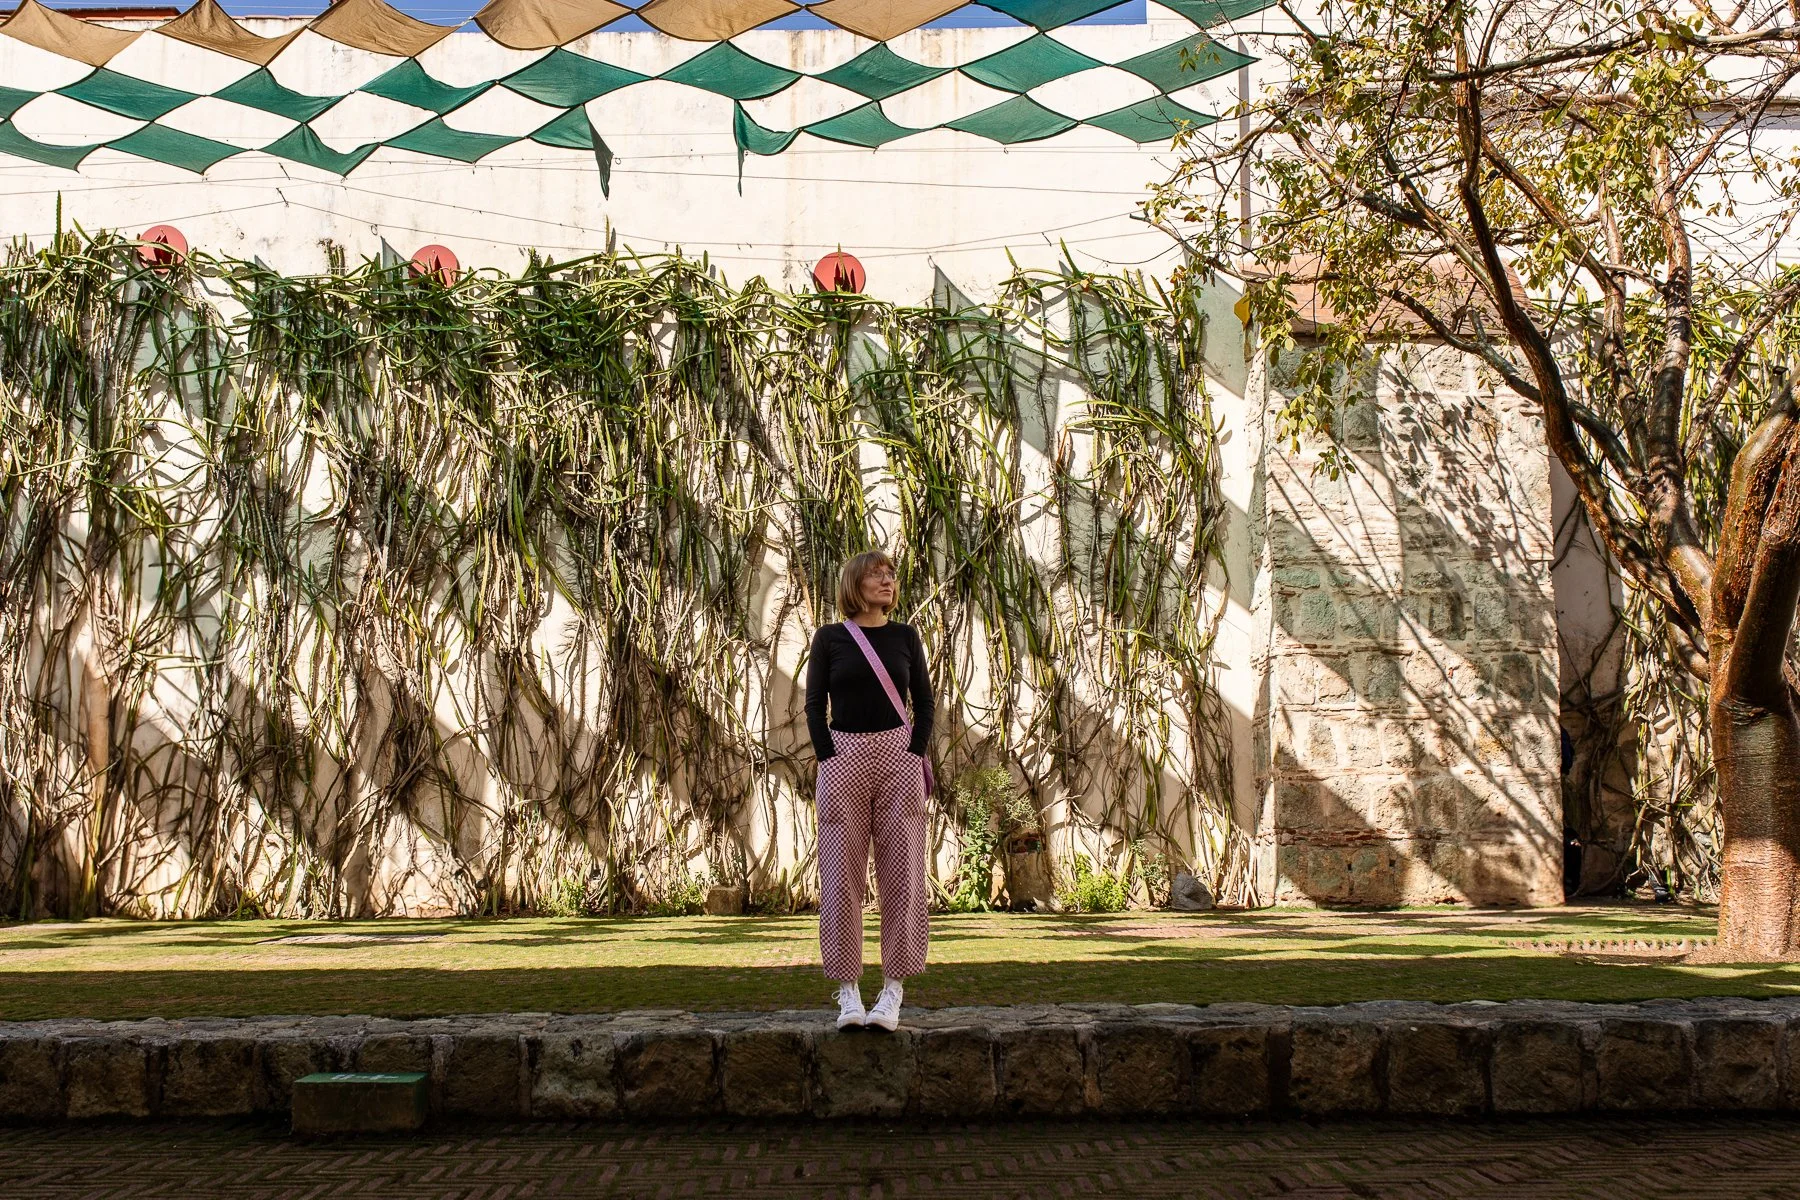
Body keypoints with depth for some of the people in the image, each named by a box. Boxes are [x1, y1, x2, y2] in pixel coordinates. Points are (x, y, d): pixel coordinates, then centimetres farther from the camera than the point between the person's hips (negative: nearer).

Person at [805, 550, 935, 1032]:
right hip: (844, 756, -1)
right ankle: (848, 992, 1)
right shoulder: (829, 638, 5)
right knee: (841, 875, -3)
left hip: (898, 755, 1)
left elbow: (924, 702, 9)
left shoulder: (905, 636, 9)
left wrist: (915, 756, -4)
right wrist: (828, 760, -8)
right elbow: (814, 706, 3)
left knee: (901, 872, -4)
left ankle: (893, 990, 0)